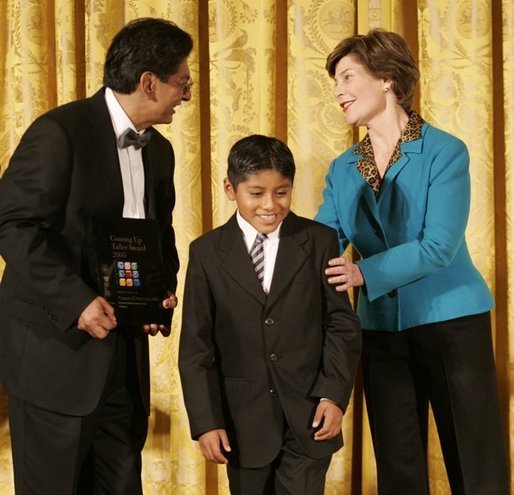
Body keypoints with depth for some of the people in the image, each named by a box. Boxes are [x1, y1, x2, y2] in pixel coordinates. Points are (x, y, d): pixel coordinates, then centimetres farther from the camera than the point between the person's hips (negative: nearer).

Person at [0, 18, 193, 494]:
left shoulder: (159, 150, 12)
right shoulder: (60, 131, -13)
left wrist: (165, 291, 3)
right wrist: (77, 301, -24)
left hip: (126, 347, 7)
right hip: (56, 345, -7)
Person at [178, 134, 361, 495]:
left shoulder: (320, 242, 1)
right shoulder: (207, 252, 0)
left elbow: (342, 324, 2)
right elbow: (196, 345, 0)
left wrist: (335, 395, -8)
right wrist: (206, 421, -6)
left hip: (308, 415, -1)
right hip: (243, 419, 1)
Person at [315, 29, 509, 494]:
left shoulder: (445, 152, -9)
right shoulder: (342, 169, 7)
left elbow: (438, 247, -18)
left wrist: (364, 273, -26)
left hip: (451, 321, -5)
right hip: (381, 329, 5)